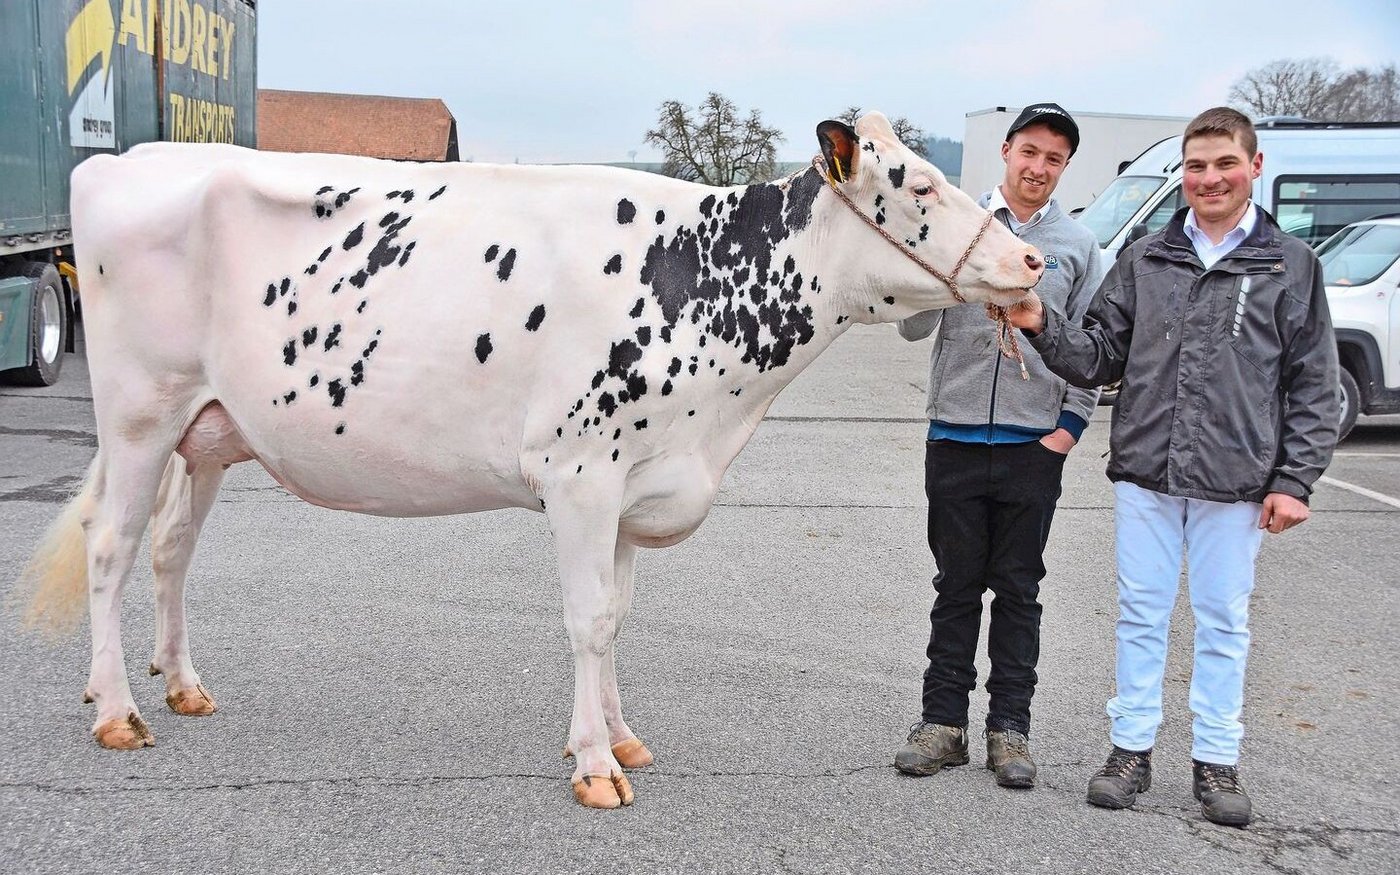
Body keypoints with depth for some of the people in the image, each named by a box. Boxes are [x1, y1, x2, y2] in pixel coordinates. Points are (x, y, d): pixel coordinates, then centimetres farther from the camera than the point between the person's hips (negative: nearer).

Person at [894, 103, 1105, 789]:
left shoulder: (1078, 246, 6)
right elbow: (914, 328, 0)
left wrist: (1070, 426, 0)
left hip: (1033, 445, 0)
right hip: (955, 439, 0)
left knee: (1018, 591, 8)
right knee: (957, 588, 8)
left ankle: (1009, 727, 16)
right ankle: (943, 720, 16)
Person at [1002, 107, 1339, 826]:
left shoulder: (1291, 265, 2)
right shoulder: (1145, 259, 7)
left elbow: (1313, 387, 1)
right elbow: (1101, 357, 6)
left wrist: (1294, 480, -4)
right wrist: (1042, 325, -11)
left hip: (1235, 483, -2)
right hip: (1145, 475, 2)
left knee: (1223, 621, 8)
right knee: (1141, 614, 9)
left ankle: (1216, 759, 21)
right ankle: (1132, 747, 22)